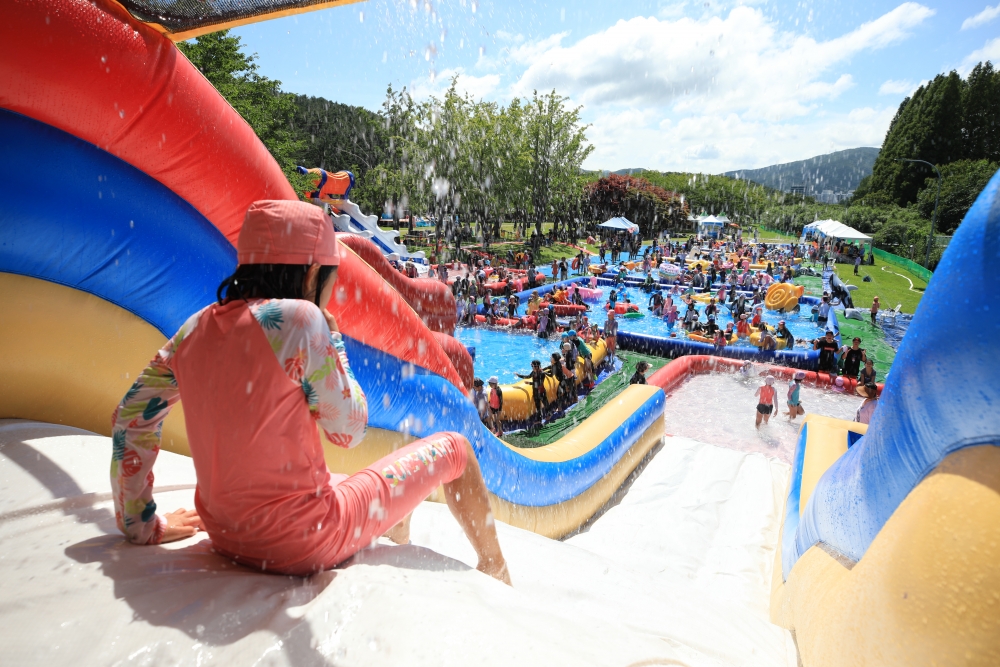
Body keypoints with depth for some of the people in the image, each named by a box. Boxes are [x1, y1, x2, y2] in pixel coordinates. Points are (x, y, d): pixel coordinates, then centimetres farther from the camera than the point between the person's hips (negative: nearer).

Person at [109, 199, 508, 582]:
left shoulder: (197, 329, 0)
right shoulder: (297, 318, -21)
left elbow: (131, 420, 5)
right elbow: (349, 430, -15)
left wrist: (142, 527, 14)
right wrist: (332, 340, -4)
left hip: (228, 539, 8)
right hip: (304, 545, -7)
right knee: (455, 452, 9)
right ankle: (494, 570, 30)